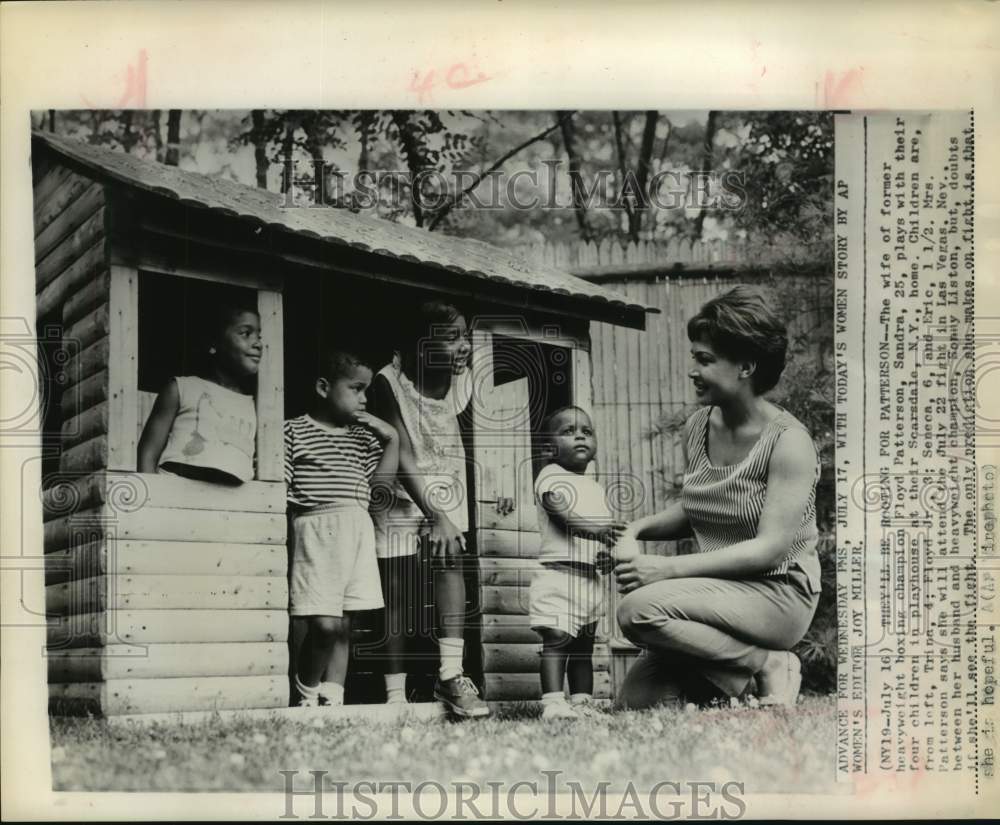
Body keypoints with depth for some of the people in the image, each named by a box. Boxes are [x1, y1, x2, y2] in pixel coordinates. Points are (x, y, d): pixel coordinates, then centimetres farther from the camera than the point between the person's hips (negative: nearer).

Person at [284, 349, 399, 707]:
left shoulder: (363, 436, 18)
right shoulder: (293, 430, 2)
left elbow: (380, 481, 11)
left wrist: (392, 438, 5)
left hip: (358, 533, 6)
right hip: (315, 532, -5)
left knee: (343, 627, 6)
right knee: (324, 625, -12)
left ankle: (333, 701, 13)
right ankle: (306, 698, 9)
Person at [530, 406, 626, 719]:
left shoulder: (596, 489, 20)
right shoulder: (551, 477, -3)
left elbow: (608, 529, 18)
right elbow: (564, 512, -20)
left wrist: (612, 549, -4)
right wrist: (595, 530, -34)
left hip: (591, 577, 8)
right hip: (558, 573, -8)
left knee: (584, 644, 11)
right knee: (557, 638, -15)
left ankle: (583, 703, 15)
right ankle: (553, 702, -17)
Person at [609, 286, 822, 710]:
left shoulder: (788, 442, -13)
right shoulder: (698, 427, 6)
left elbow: (770, 548, -20)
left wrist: (668, 569, -25)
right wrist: (640, 528, -1)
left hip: (779, 594, -6)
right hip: (718, 595, 6)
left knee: (640, 610, -29)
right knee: (636, 699, -14)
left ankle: (770, 665, -11)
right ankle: (735, 672, 8)